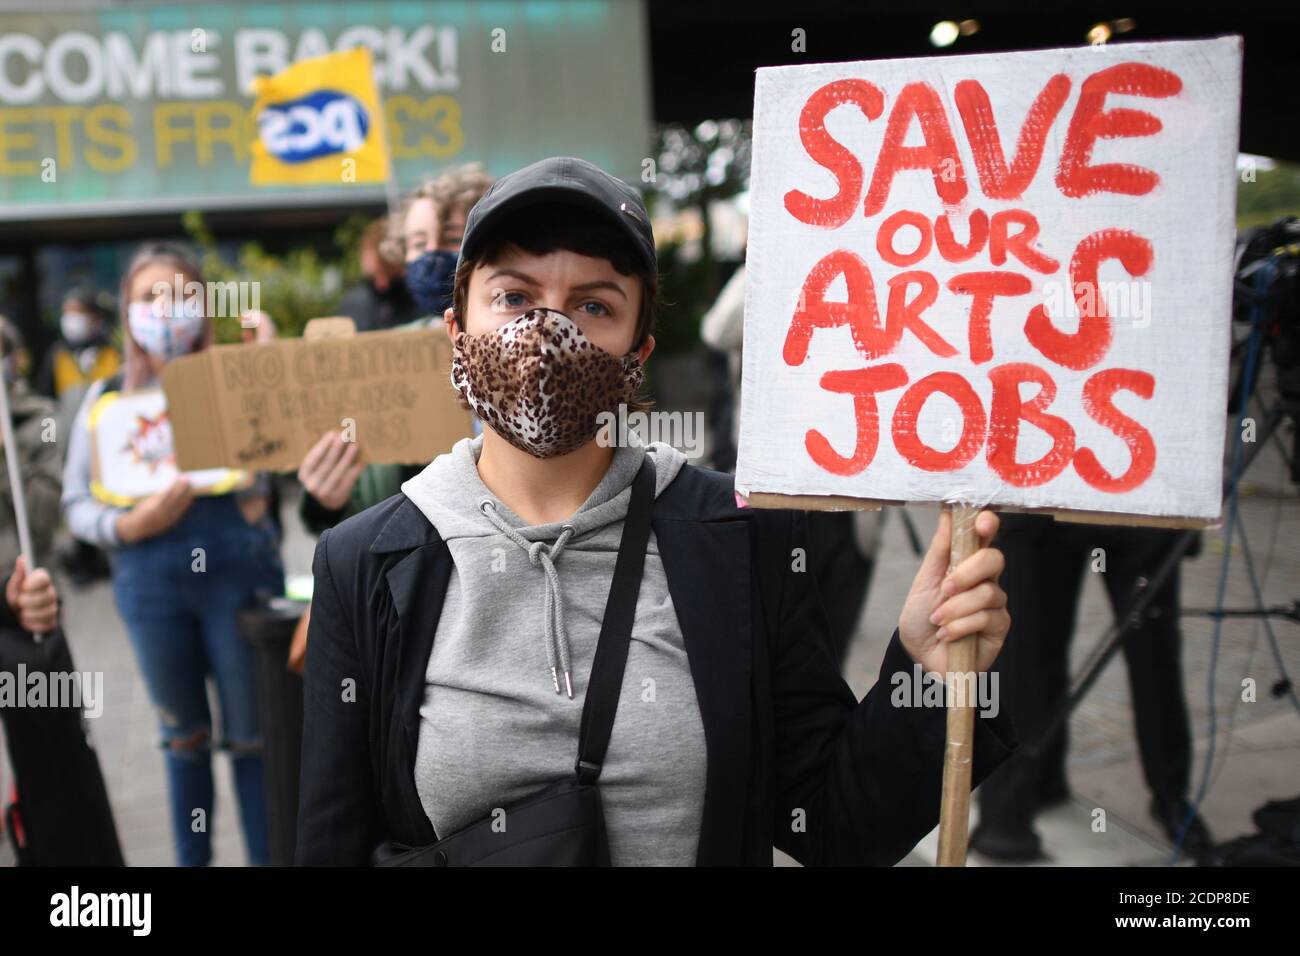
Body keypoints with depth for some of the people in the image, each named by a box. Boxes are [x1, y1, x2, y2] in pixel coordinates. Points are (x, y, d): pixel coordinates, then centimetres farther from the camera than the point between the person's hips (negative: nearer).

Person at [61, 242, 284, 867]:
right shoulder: (107, 396, 6)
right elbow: (76, 503, 4)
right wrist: (130, 526, -12)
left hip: (237, 566, -2)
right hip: (149, 580, 2)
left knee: (251, 734, 5)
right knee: (183, 736, 18)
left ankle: (267, 857, 18)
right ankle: (191, 859, 32)